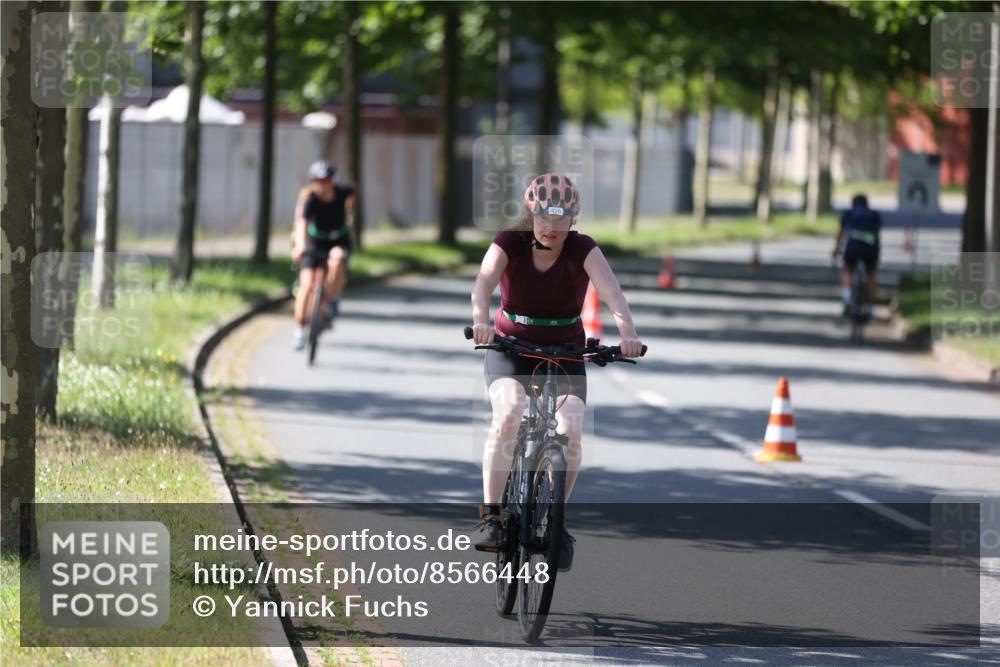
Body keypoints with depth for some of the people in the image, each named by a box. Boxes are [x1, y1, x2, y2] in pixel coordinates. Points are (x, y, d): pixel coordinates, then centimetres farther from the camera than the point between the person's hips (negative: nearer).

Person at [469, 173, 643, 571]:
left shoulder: (583, 250, -12)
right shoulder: (509, 244, -12)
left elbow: (610, 291, -28)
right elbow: (484, 283, -30)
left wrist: (628, 334, -47)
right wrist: (481, 321, -51)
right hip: (510, 349, -1)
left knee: (571, 434, -19)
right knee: (509, 414, -30)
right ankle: (490, 516, -26)